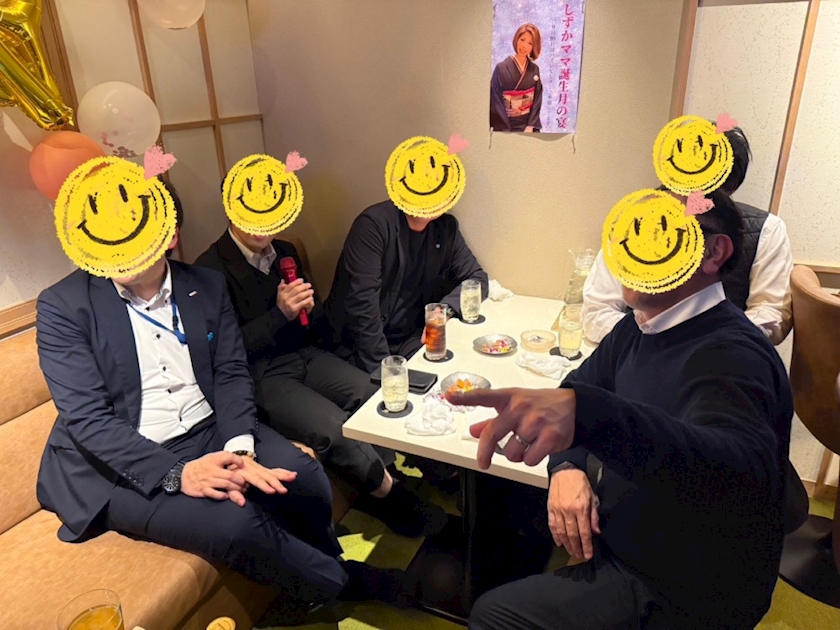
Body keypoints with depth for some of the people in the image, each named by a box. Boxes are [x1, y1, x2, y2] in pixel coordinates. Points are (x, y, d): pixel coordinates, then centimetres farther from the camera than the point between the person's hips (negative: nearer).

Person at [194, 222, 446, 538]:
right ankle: (390, 492, 0)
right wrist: (280, 314, -21)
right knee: (334, 429, -27)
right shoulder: (211, 268, -8)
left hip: (306, 356, 6)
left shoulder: (286, 252, 11)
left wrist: (307, 309, -8)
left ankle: (380, 492, 0)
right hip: (261, 376, -6)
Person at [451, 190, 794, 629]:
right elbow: (577, 387, 7)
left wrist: (585, 412, -61)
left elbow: (745, 467, -44)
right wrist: (566, 467, -14)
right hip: (623, 548, 7)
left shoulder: (731, 353, -26)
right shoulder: (639, 329, 0)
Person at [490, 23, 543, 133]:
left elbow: (537, 100, 4)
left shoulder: (534, 70, 4)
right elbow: (496, 102, -9)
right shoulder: (501, 68, -8)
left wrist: (530, 127, -8)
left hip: (528, 125, 3)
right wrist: (505, 130, -13)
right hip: (505, 126, -3)